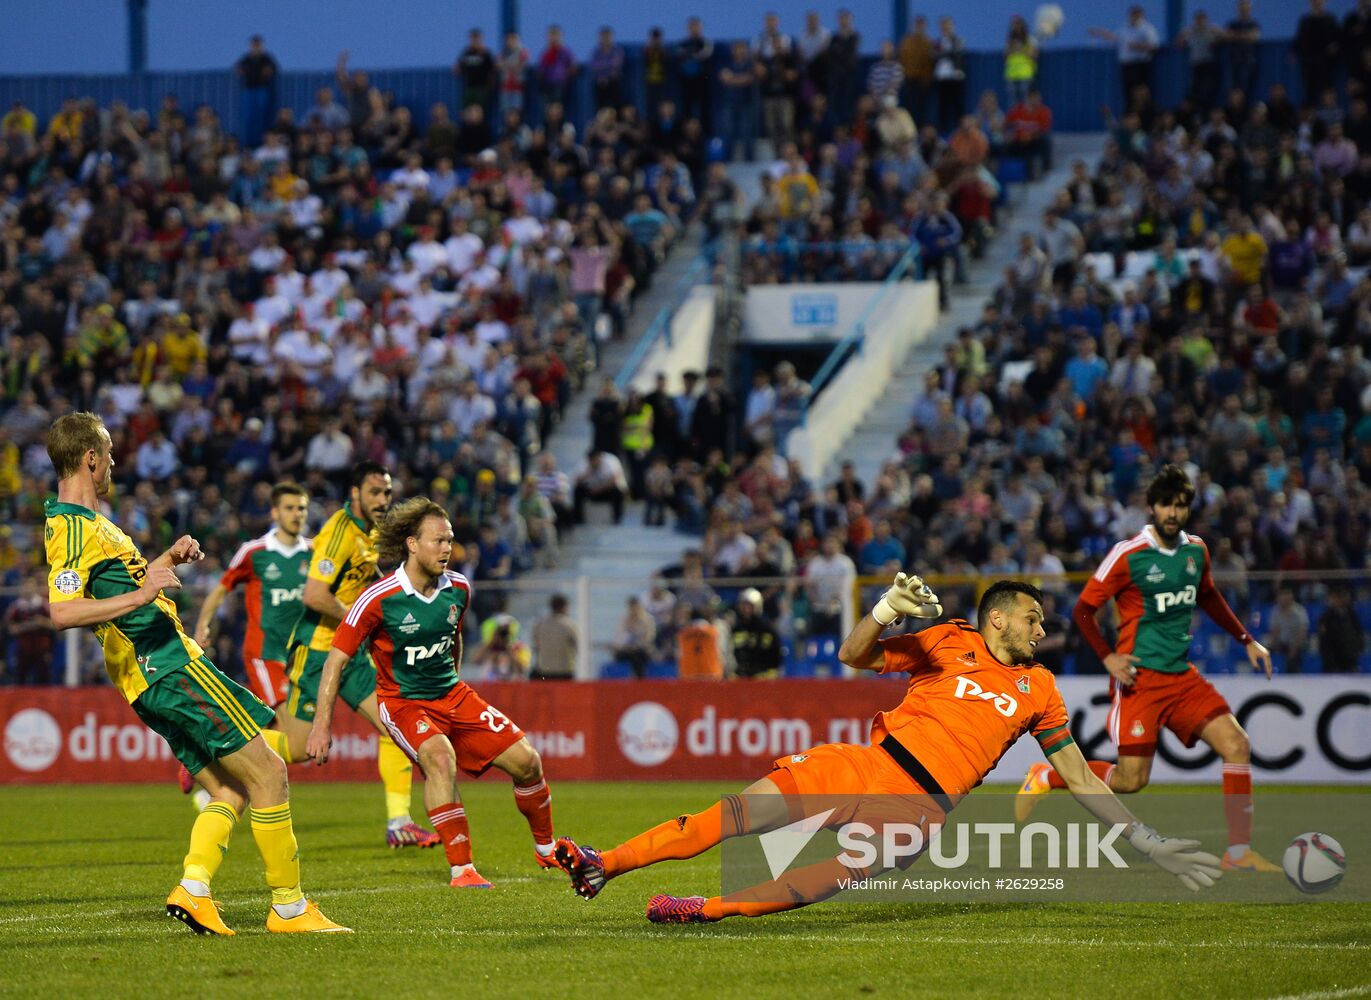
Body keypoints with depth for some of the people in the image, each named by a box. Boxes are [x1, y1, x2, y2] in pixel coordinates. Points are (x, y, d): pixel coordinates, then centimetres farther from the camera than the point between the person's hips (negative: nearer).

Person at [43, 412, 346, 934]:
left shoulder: (86, 521, 17)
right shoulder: (72, 527, -15)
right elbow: (63, 611, -28)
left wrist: (168, 561, 16)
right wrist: (142, 594, -31)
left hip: (153, 679, 11)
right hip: (172, 669, -11)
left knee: (232, 790, 9)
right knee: (268, 773, -7)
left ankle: (193, 889, -6)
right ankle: (290, 906, -4)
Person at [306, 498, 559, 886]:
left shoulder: (458, 589, -2)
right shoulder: (379, 598, -19)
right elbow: (336, 660, -14)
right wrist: (322, 724, -18)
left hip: (453, 694, 6)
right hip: (403, 703, -6)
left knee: (526, 761, -3)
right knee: (440, 759, -35)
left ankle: (546, 849, 23)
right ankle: (461, 871, -30)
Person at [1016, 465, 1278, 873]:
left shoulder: (1196, 550, 8)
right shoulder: (1129, 554, -11)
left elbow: (1208, 597, 28)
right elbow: (1083, 610, -7)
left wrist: (1247, 641, 24)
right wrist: (1108, 657, -19)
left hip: (1181, 675, 6)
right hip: (1140, 677, -6)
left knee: (1236, 745, -9)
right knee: (1131, 779, -11)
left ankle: (1239, 853, -4)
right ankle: (1046, 777, 14)